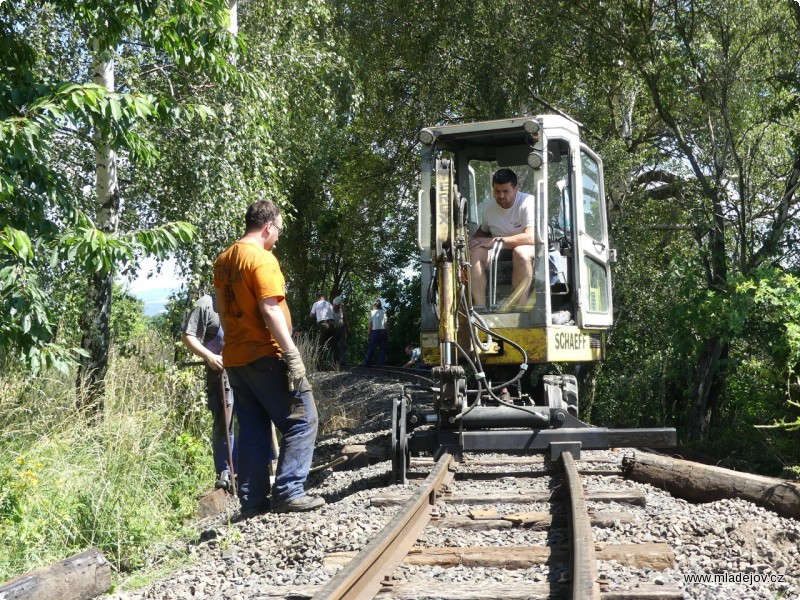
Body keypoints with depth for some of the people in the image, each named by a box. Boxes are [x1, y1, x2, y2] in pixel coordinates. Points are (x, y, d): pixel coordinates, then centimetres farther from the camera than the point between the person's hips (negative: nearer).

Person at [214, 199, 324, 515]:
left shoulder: (223, 260, 13)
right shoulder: (262, 258, -14)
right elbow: (270, 310, -21)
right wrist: (292, 354, -20)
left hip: (235, 357, 9)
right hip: (265, 357, -9)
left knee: (253, 430, 12)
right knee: (302, 420, -1)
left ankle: (253, 500, 12)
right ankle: (288, 493, -5)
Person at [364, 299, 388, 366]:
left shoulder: (372, 312, 6)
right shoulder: (384, 312, 10)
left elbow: (370, 324, 1)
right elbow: (386, 323, 4)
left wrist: (369, 334, 3)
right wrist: (387, 334, 7)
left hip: (375, 331, -1)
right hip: (383, 330, 1)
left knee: (371, 348, 2)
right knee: (382, 348, 5)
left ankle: (367, 364, -3)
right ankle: (381, 364, 0)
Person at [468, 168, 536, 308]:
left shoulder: (528, 202, -15)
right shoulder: (488, 207, 4)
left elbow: (531, 238, -27)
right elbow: (483, 230, 25)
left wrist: (494, 240, -26)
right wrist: (472, 240, -1)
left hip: (527, 252, -5)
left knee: (521, 252, -39)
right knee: (474, 252, -24)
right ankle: (480, 308, -28)